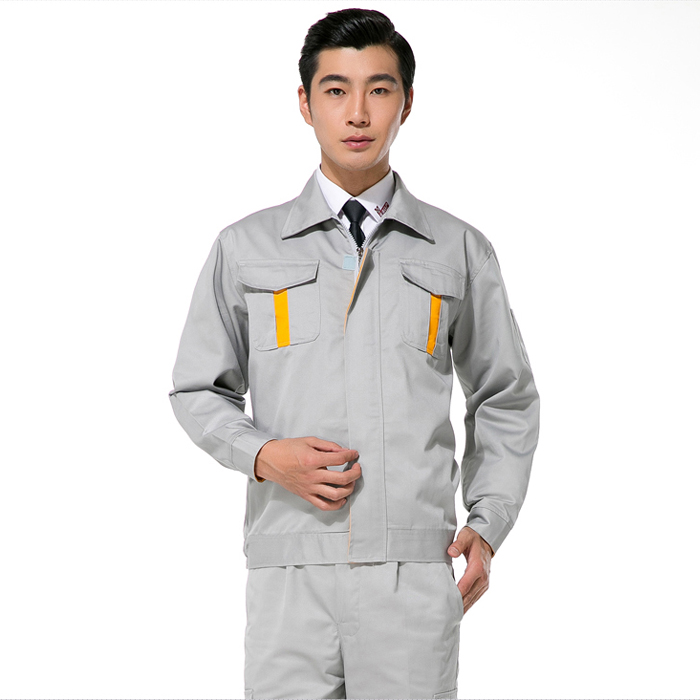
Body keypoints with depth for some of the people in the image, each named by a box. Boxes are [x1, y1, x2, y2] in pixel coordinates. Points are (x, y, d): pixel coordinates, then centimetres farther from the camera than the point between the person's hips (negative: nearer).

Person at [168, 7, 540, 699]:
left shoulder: (460, 252, 10)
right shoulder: (246, 248, 9)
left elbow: (506, 401, 17)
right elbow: (198, 391, 14)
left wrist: (487, 525, 5)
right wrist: (263, 455, -5)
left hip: (416, 573, 0)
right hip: (290, 567, 0)